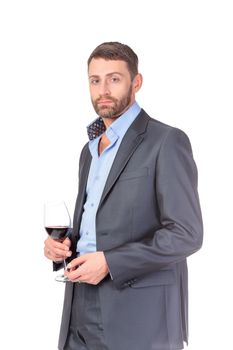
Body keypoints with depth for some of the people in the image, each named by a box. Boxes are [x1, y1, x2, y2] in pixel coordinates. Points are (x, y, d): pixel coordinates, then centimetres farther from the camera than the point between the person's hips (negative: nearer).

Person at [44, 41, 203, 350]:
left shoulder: (167, 141, -9)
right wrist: (63, 244, 3)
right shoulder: (90, 149, 15)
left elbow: (186, 234, -15)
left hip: (139, 315, -6)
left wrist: (110, 263, -19)